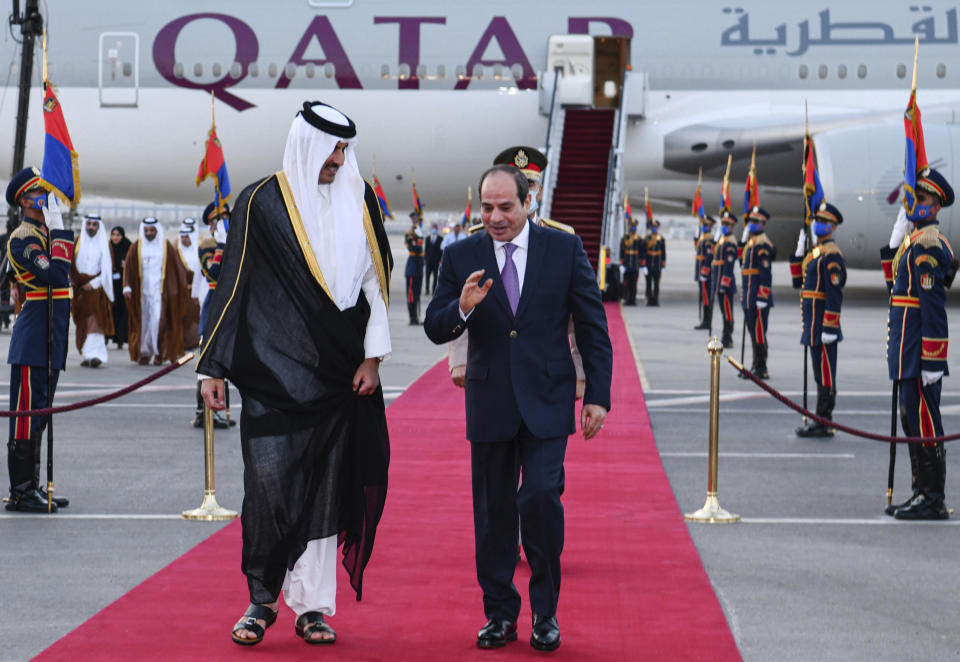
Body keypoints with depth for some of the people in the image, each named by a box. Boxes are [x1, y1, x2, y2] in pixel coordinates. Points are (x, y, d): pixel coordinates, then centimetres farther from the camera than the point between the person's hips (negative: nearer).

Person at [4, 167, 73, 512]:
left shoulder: (47, 234, 16)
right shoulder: (22, 238, -12)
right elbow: (56, 276, -25)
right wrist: (58, 230, -22)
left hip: (50, 343, 10)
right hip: (32, 341, -10)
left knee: (39, 413, 13)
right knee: (27, 411, -6)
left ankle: (32, 487, 20)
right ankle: (20, 492, -2)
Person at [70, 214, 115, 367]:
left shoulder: (105, 244, 2)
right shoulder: (77, 243, 8)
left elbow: (108, 268, -3)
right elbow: (70, 266, 8)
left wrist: (93, 283, -11)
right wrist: (74, 281, -7)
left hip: (97, 287, -3)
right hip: (80, 288, 3)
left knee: (96, 320, -13)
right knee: (83, 323, 3)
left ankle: (95, 354, -21)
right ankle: (87, 356, 8)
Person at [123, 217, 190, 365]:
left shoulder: (166, 246, 4)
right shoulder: (136, 247, 6)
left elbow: (177, 265, 9)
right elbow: (128, 268, 5)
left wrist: (185, 284, 6)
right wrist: (127, 287, -4)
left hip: (160, 290, -2)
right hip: (142, 291, 2)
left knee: (158, 320, -13)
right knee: (144, 322, 2)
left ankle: (158, 352, -5)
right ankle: (144, 353, 11)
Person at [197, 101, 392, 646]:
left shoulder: (359, 201, 8)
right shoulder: (262, 203, -2)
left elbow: (375, 279, 10)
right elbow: (235, 284, 1)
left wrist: (373, 355, 1)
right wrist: (216, 367, -1)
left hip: (337, 373, 3)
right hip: (274, 371, -3)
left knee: (326, 489, 4)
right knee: (269, 483, -7)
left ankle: (312, 606, 11)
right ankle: (262, 600, 6)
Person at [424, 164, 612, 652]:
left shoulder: (565, 249, 0)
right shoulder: (461, 257, 2)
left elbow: (592, 327, 3)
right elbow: (434, 330, 1)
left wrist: (597, 396, -2)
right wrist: (463, 308, -21)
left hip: (546, 401, -2)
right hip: (489, 405, 2)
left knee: (541, 497, -14)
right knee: (493, 513, 7)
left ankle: (545, 612, 2)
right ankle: (500, 614, 21)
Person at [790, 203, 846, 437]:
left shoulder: (831, 255, -14)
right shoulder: (815, 251, 16)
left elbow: (835, 294, -19)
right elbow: (798, 282, 19)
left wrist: (829, 328, -22)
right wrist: (799, 251, 10)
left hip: (821, 323, -10)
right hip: (813, 322, 10)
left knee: (825, 372, -5)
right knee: (821, 372, 12)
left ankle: (824, 424, -2)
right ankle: (821, 421, 17)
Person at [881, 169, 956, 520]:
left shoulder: (928, 245, -16)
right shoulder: (912, 239, 15)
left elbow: (933, 307, -21)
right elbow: (896, 282, 25)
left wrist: (931, 361, -23)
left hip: (919, 354, -10)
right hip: (907, 353, 10)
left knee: (924, 422, -6)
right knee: (913, 421, 15)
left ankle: (933, 501, 0)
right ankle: (923, 493, 23)